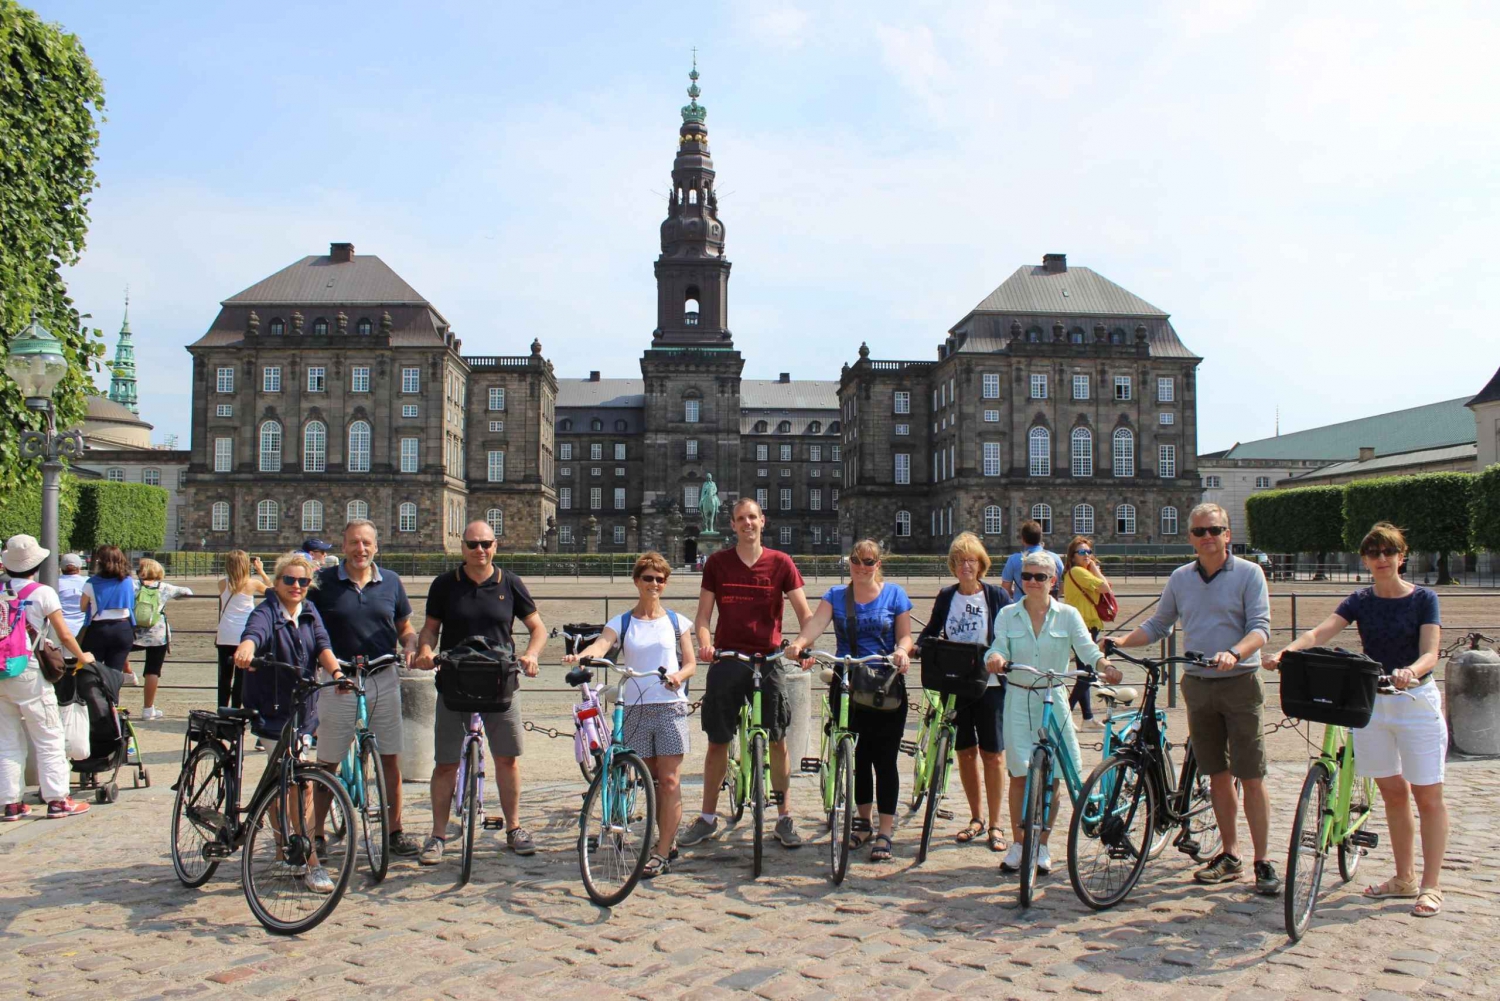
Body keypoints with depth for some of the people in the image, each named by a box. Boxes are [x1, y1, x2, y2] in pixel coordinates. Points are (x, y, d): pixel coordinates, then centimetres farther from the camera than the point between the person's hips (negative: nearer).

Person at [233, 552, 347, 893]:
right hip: (272, 713, -6)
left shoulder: (309, 612, 6)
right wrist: (246, 648, -57)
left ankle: (284, 853, 34)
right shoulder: (266, 613, -12)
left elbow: (322, 645, -8)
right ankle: (312, 865, -5)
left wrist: (335, 671, -28)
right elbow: (254, 631, -34)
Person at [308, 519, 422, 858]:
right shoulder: (323, 582, -2)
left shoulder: (391, 582, 6)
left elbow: (405, 627, 14)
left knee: (390, 759, 7)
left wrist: (410, 647, -7)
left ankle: (395, 831, 18)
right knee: (327, 763, 5)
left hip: (383, 680, 2)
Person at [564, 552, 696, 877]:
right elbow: (601, 644, -14)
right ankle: (668, 841, 24)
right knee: (651, 780, 9)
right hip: (635, 709, 1)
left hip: (670, 707, -1)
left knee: (670, 781, -6)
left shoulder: (676, 622, 8)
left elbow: (691, 663, 8)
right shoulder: (621, 624, 6)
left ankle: (661, 855, -1)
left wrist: (678, 675, -15)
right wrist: (580, 655, -36)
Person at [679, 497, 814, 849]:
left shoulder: (780, 563, 2)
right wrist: (704, 642, -16)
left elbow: (804, 612, -2)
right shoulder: (717, 563, 4)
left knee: (777, 740, 1)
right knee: (717, 741, 7)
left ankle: (784, 818, 13)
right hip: (726, 659, 1)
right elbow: (703, 613, 4)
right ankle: (707, 818, 19)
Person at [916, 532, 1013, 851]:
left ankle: (995, 824, 12)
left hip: (988, 684, -3)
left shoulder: (996, 595, -3)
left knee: (992, 753, 1)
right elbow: (931, 631, 14)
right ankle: (976, 819, 24)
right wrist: (920, 645, -6)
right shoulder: (946, 596, 6)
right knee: (965, 752, 10)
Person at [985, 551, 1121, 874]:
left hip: (1053, 699, 0)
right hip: (1018, 699, 0)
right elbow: (998, 648, -8)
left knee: (1051, 776, 3)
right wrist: (995, 659, -32)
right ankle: (1018, 844, 14)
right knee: (1020, 774, 0)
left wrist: (1105, 666, -29)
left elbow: (1087, 649, -8)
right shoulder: (1008, 615, 2)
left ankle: (1042, 845, 19)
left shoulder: (1067, 615, 1)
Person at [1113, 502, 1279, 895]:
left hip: (1240, 684, -4)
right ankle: (1230, 856, 22)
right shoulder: (1180, 578, 9)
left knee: (1251, 777, -3)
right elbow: (1158, 625, 16)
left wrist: (1233, 653, -30)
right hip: (1198, 685, 4)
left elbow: (1260, 627, -11)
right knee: (1218, 775, 11)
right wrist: (1120, 641, 2)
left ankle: (1263, 862, 5)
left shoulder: (1248, 573, -4)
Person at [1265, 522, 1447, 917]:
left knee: (1428, 796, 0)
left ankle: (1430, 885, 8)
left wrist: (1410, 672, -38)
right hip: (1371, 702, 3)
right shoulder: (1360, 601, 3)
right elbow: (1319, 633, -12)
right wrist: (1284, 653, -31)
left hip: (1416, 701, -3)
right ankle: (1404, 878, 22)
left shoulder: (1423, 599, -4)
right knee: (1393, 793, 11)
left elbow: (1430, 653, -15)